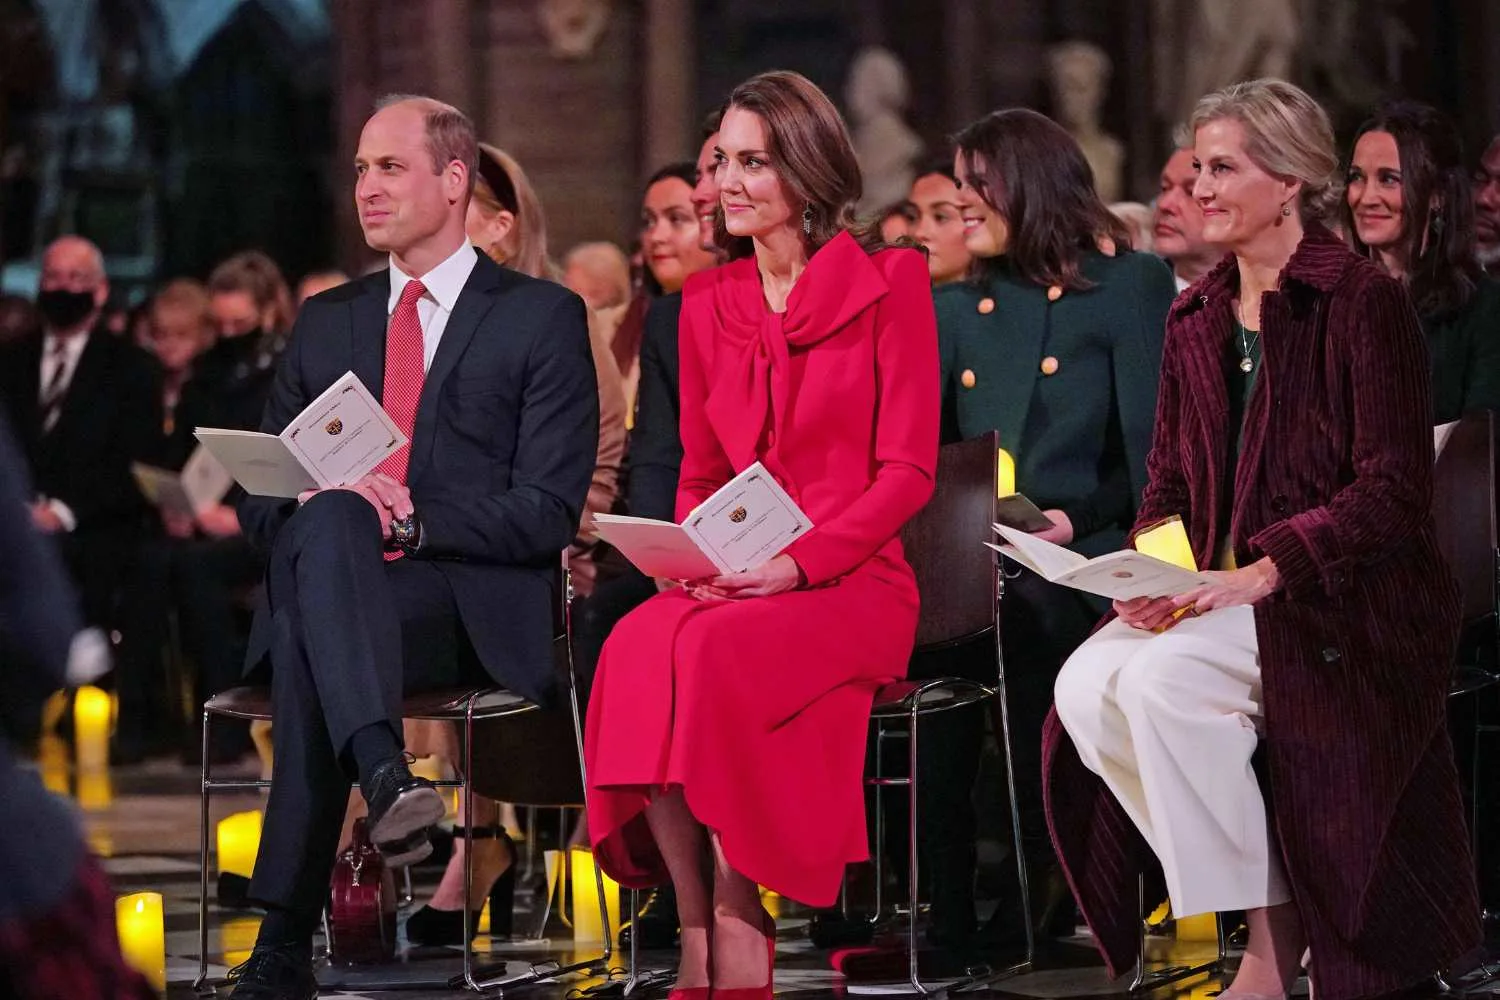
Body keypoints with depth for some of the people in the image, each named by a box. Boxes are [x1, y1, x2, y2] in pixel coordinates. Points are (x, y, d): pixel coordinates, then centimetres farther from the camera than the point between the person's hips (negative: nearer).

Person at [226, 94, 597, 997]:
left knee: (311, 635, -36)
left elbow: (548, 511, -2)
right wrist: (315, 503, -5)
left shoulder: (542, 318, 8)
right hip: (335, 587, 3)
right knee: (327, 520, -35)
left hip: (469, 606, -3)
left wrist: (412, 518, -16)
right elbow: (259, 495, 20)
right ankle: (386, 779, -52)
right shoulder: (326, 322, 23)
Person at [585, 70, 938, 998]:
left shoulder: (889, 283, 0)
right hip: (727, 586, 4)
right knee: (637, 647, -31)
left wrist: (798, 564, -16)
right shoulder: (708, 302, 16)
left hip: (853, 581, -4)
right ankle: (703, 919, -25)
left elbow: (908, 469, -4)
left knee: (714, 653, -35)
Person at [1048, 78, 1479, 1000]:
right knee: (1087, 686, -22)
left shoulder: (1363, 302, -7)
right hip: (1216, 596, 7)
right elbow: (1171, 481, 17)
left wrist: (1267, 570, -23)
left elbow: (1396, 489, -13)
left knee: (1160, 679, -31)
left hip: (1348, 605, -7)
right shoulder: (1197, 319, 15)